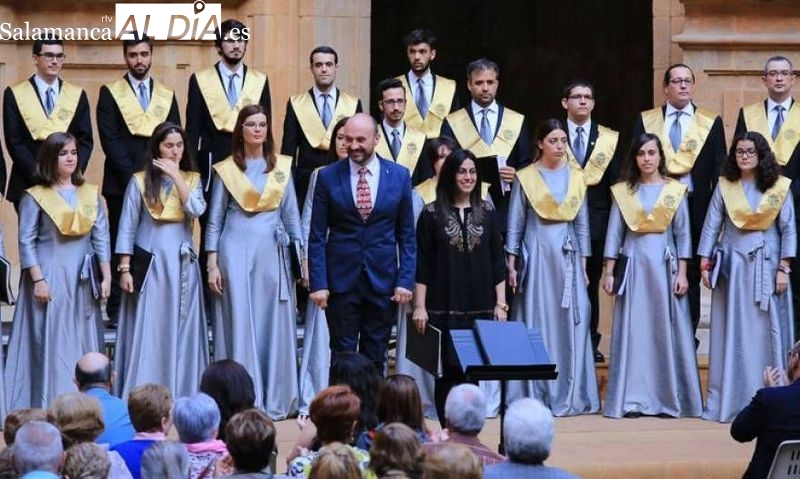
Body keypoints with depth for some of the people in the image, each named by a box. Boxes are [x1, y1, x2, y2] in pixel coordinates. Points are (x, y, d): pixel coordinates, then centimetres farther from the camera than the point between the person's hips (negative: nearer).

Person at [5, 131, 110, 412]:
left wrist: (106, 276, 1)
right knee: (49, 343, -4)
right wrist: (38, 280, -13)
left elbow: (102, 238, 8)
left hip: (83, 278, 4)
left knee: (84, 344, 5)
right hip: (50, 276, -4)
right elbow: (26, 242, -6)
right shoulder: (35, 197, -2)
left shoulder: (91, 194, 10)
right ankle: (48, 409, -2)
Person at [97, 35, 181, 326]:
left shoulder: (167, 96, 14)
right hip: (122, 183, -2)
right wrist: (132, 177, -11)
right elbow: (109, 139, -4)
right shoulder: (110, 94, 4)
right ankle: (117, 310, 2)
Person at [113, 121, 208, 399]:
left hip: (182, 263, 3)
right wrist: (124, 268, -6)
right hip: (149, 263, -2)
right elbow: (127, 228, 0)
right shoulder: (140, 181, 1)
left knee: (181, 331, 3)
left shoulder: (192, 179, 9)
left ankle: (181, 395, 7)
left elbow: (196, 210, -11)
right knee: (146, 331, -4)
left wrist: (175, 175, -10)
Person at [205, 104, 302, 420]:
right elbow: (214, 219, 5)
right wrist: (212, 264, -2)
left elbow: (291, 214, 11)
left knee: (275, 323, 2)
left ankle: (275, 400, 9)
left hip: (273, 251, 2)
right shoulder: (226, 170, 3)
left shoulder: (282, 167, 8)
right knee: (239, 323, -2)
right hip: (236, 250, -2)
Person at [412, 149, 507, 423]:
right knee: (448, 373, -1)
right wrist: (419, 307, -4)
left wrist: (500, 304, 4)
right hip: (444, 308, -2)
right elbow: (422, 265, 0)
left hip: (479, 308, 2)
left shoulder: (487, 213, 8)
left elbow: (497, 263, 9)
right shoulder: (432, 214, 1)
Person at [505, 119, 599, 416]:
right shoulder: (525, 178, 1)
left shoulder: (576, 178, 9)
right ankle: (534, 395, 4)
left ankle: (569, 396, 5)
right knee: (535, 323, -1)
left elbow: (582, 224, 12)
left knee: (571, 323, 0)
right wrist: (511, 264, -2)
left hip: (568, 255, 2)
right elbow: (515, 224, 3)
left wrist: (583, 265, 8)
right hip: (536, 254, -2)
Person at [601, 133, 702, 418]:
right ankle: (632, 399, 2)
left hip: (664, 264, 0)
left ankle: (668, 398, 5)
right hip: (633, 264, 1)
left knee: (666, 330, 0)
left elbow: (683, 234, 3)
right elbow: (614, 233, 6)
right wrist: (609, 272, 1)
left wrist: (682, 273, -3)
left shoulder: (675, 191, 3)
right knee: (632, 330, 0)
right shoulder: (623, 191, 6)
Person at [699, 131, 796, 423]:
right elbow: (711, 225, 2)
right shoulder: (724, 186, 2)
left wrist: (784, 268, -7)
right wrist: (705, 265, -3)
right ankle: (729, 400, 8)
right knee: (731, 334, 4)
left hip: (766, 264, -1)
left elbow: (789, 229, -1)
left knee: (766, 332, 0)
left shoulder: (779, 187, -1)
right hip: (732, 264, 1)